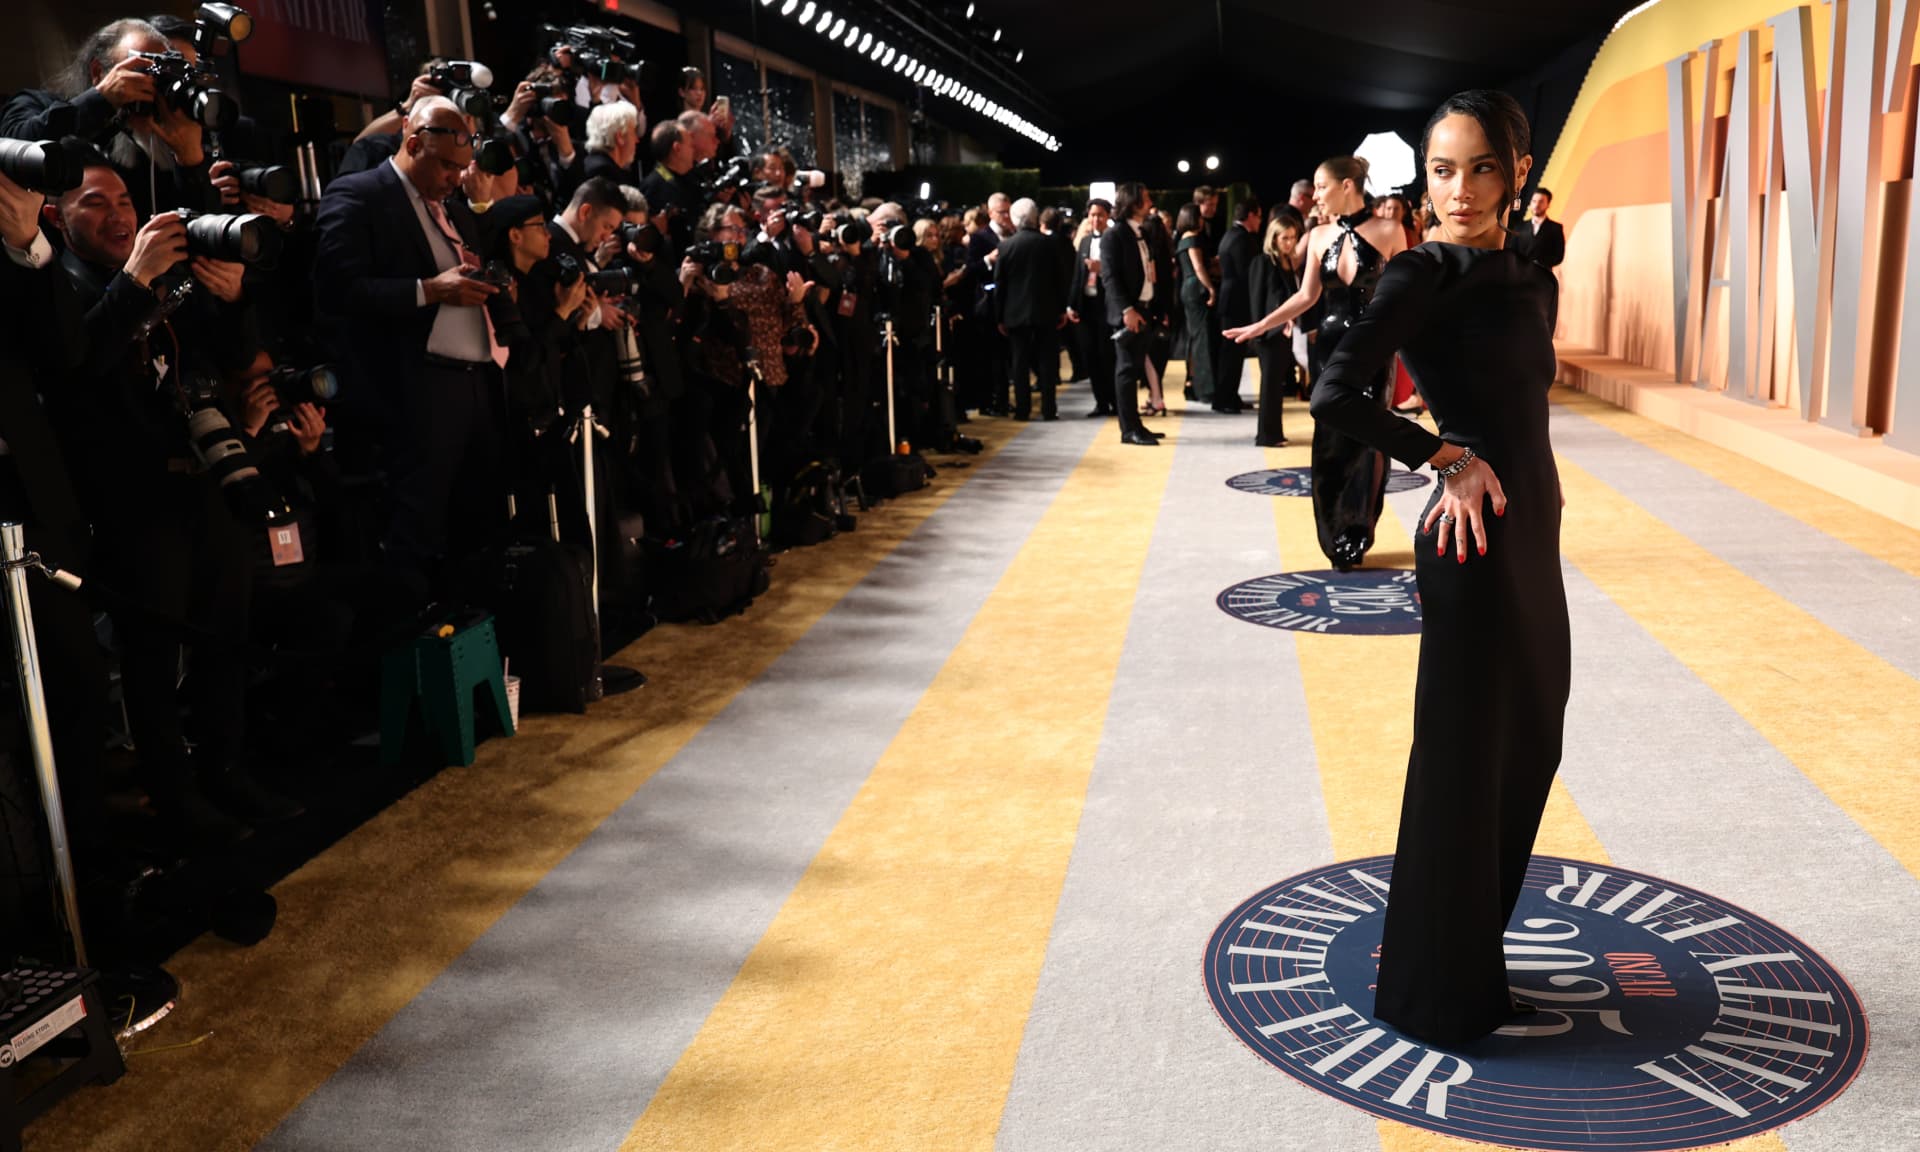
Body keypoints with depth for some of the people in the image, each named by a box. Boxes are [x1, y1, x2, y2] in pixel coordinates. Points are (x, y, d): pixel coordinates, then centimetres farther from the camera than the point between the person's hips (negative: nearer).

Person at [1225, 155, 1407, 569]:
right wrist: (1259, 326, 1)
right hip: (1333, 345, 3)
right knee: (1332, 444, 3)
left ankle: (1357, 536, 15)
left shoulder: (1387, 231, -8)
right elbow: (1306, 296, 7)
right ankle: (1339, 537, 14)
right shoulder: (1319, 236, 4)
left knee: (1367, 439, 3)